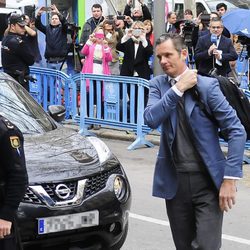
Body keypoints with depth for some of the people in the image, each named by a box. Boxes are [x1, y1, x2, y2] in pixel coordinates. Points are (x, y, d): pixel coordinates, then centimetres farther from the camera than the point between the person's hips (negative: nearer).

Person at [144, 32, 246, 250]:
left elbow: (237, 131, -10)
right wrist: (178, 89, -15)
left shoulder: (207, 85, -7)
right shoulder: (158, 85, 4)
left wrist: (230, 178, -16)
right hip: (174, 181, 4)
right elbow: (151, 119, -13)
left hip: (208, 181, -3)